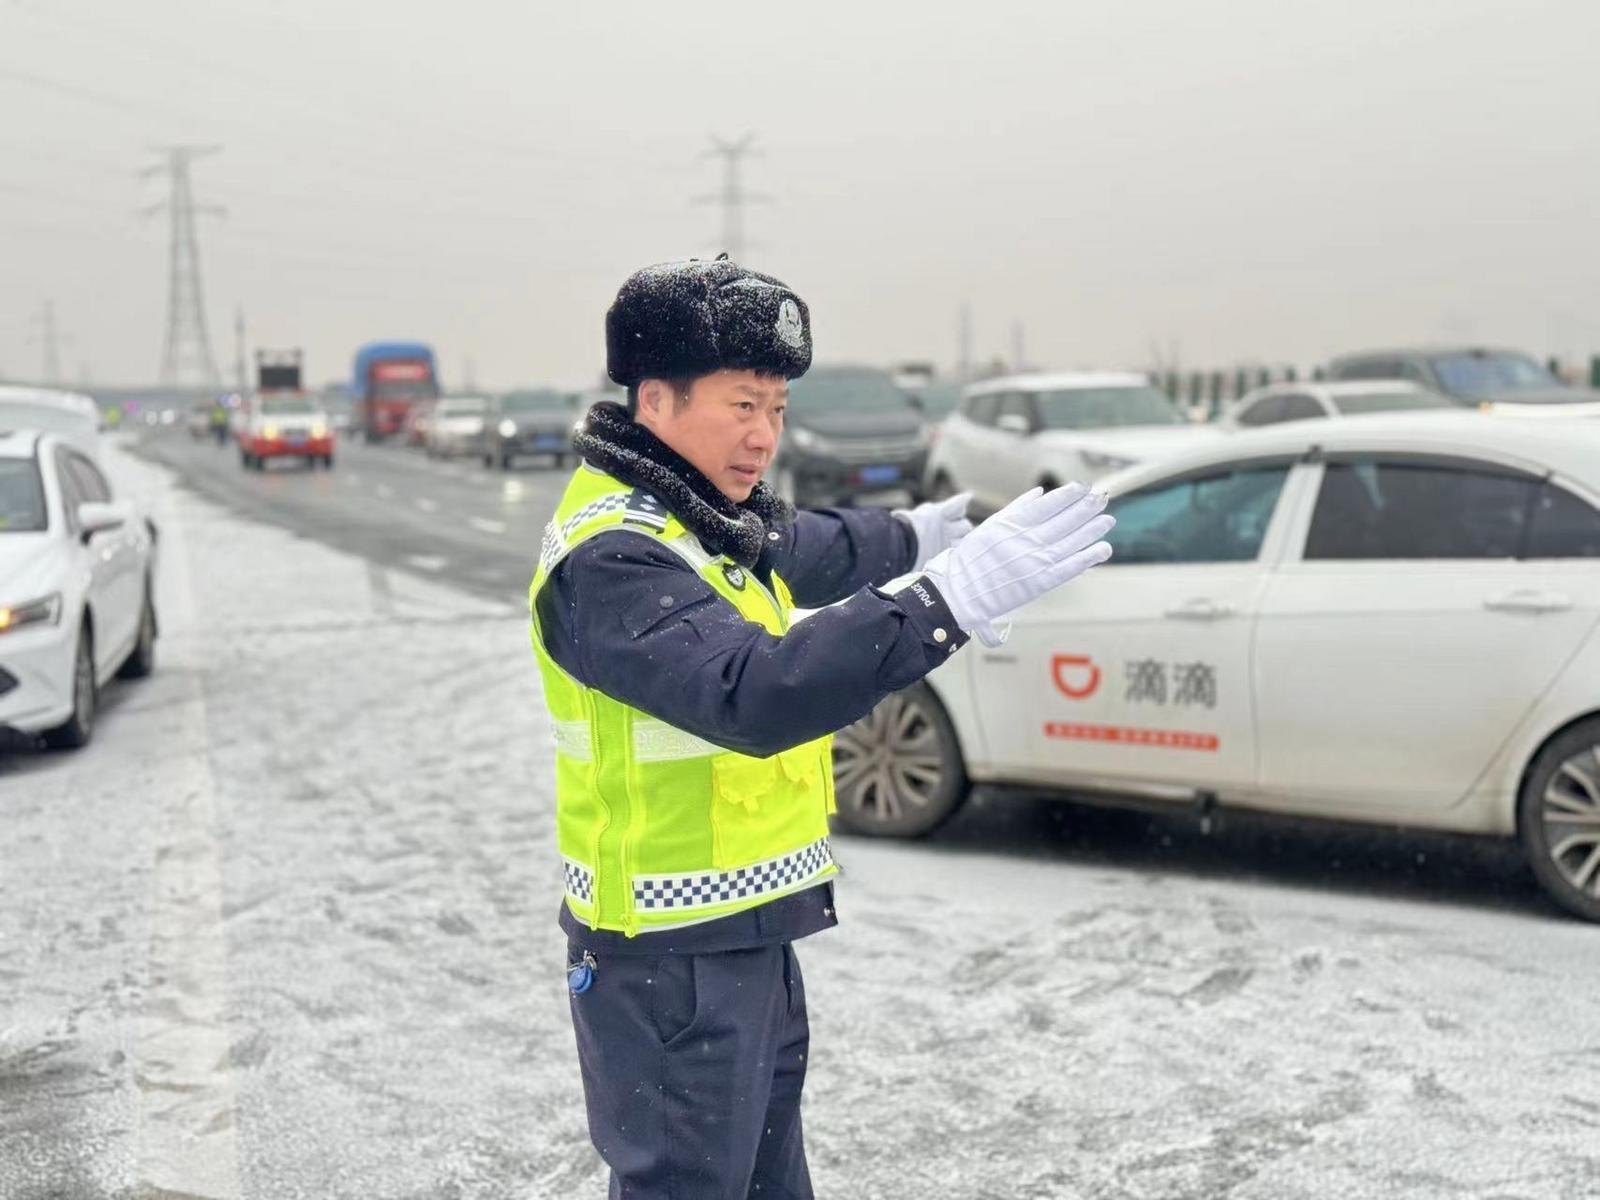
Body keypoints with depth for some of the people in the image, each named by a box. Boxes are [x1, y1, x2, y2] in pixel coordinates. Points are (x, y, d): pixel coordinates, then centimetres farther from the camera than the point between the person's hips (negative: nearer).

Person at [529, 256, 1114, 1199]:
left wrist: (911, 535, 46)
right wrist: (950, 598, -44)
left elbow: (813, 548, 31)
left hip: (751, 941, 10)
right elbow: (755, 694, -40)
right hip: (670, 962, -10)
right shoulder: (612, 556, -24)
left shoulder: (710, 518, 7)